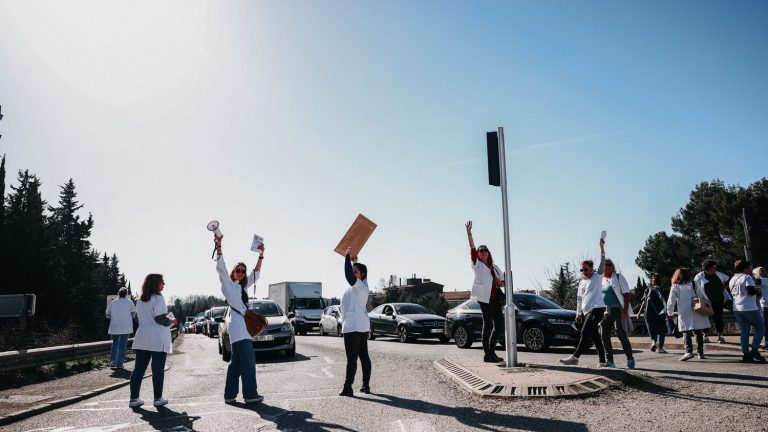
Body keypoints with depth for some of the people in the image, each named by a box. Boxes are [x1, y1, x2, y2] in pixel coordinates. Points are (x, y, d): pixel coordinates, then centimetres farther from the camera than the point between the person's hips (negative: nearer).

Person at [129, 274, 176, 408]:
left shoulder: (141, 300, 14)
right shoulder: (158, 298, -10)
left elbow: (138, 317, 17)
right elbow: (160, 318, -16)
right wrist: (171, 321, 0)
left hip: (142, 338, 7)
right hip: (157, 339, -7)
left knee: (138, 368, 8)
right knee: (158, 369, 1)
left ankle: (134, 398, 10)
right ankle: (158, 399, 5)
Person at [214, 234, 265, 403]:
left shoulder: (243, 286, 23)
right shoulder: (228, 284, 2)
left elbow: (256, 274, 23)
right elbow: (221, 268, -10)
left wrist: (261, 255, 15)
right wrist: (218, 246, -20)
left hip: (244, 324, 9)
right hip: (237, 324, -9)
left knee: (236, 361, 9)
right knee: (248, 361, -11)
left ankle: (230, 395, 14)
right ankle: (250, 394, -8)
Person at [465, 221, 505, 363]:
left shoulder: (495, 268, 22)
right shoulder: (477, 265, 7)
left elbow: (502, 283, 26)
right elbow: (472, 249, -5)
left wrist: (500, 283, 1)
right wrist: (469, 233, -14)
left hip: (496, 299, 6)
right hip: (485, 298, -6)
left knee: (499, 324, 5)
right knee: (488, 325, -7)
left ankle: (491, 351, 19)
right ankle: (487, 354, -2)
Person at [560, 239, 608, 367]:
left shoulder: (597, 276, 2)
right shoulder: (582, 283, 19)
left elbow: (602, 263, -12)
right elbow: (579, 299, 22)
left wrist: (602, 248, -22)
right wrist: (578, 313, 16)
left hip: (597, 309, -8)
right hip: (586, 311, 8)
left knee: (585, 332, -16)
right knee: (594, 336, 7)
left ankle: (575, 357, -18)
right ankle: (602, 361, 13)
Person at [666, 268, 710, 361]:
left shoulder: (675, 287, 1)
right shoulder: (694, 284, 9)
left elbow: (671, 302, 2)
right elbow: (704, 296, 6)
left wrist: (670, 313, 15)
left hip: (684, 314, -3)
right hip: (698, 314, 3)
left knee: (687, 333, -2)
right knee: (699, 333, 13)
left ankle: (689, 351, -18)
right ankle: (700, 353, 18)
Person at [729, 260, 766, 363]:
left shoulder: (732, 280, 16)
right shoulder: (747, 277, -8)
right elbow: (751, 291, -18)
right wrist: (756, 289, 4)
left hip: (737, 309, 7)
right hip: (749, 308, -7)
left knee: (745, 331, 9)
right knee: (761, 328, 6)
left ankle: (746, 354, 4)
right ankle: (754, 350, -4)